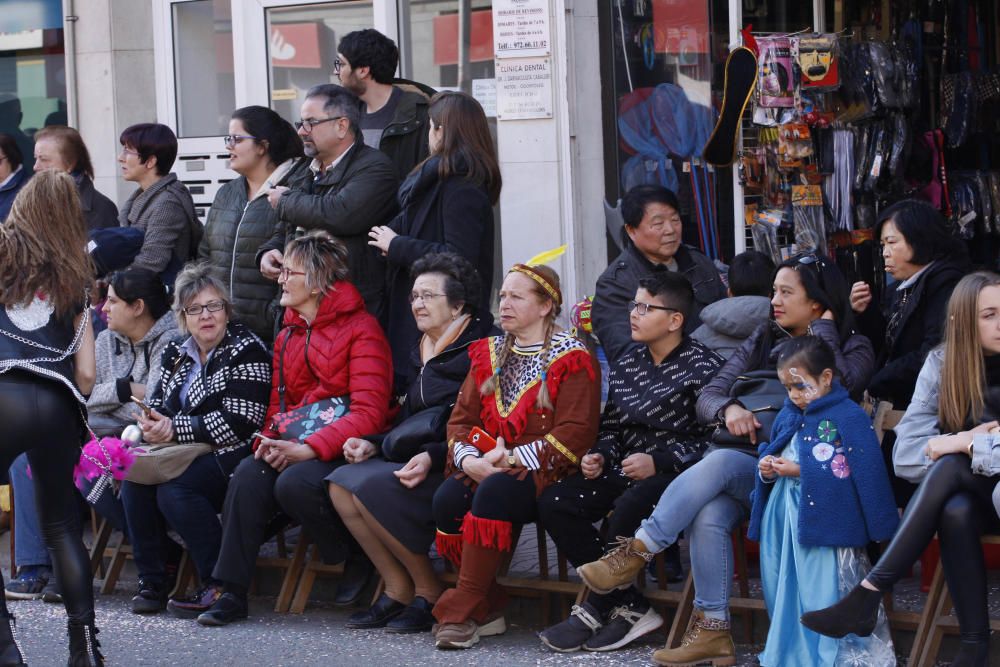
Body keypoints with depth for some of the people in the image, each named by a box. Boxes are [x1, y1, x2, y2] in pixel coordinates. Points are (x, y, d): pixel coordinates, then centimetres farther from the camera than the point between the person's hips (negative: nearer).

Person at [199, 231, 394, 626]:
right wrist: (270, 442, -5)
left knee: (295, 483, -34)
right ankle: (232, 592, -22)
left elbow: (370, 412, -15)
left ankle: (357, 559, -7)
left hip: (343, 449, -6)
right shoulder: (287, 336, 19)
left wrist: (308, 449, -23)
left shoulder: (360, 328, -6)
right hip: (293, 448, 6)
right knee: (249, 475, -24)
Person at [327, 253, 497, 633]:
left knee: (372, 487, -28)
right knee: (341, 484, -14)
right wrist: (373, 444, 5)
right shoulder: (421, 354, 20)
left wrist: (433, 458, -25)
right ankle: (398, 590, -7)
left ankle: (428, 592, -11)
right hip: (412, 458, 9)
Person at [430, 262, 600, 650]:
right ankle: (488, 607, -11)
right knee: (447, 498, -25)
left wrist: (514, 458, -18)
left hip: (544, 471, -6)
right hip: (486, 468, 6)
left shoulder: (570, 359, -2)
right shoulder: (488, 354, 18)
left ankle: (462, 610, -29)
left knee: (494, 493, -36)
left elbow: (575, 433, -12)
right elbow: (461, 419, 14)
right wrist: (469, 459, -8)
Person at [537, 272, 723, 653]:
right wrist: (600, 457, 1)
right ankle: (631, 608, -16)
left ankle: (595, 610, -18)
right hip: (626, 470, 7)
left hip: (678, 474, -7)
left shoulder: (703, 366, -7)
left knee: (629, 507, -37)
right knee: (554, 505, -14)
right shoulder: (625, 367, 15)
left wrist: (658, 462, -22)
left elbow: (714, 440, -14)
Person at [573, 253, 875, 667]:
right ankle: (711, 631, -25)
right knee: (709, 514, -30)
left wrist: (823, 330, -6)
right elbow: (706, 399, 10)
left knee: (718, 463, -32)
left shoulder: (853, 348, 5)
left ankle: (635, 553, -27)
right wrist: (729, 408, -13)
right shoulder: (763, 341, 17)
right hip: (749, 467, 4)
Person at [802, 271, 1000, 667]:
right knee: (956, 512, -35)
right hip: (961, 494, 3)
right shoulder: (942, 364, -3)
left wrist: (956, 444, -17)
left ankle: (868, 596, -33)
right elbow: (906, 457, -8)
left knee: (949, 467, -32)